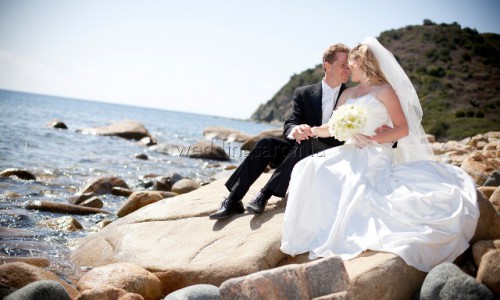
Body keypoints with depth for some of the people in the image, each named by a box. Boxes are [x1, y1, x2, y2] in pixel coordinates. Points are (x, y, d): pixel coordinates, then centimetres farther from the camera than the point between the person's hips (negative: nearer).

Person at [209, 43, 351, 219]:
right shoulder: (304, 94, 5)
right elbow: (289, 124, -5)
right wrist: (295, 130, -31)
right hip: (300, 150, 2)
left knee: (306, 145, -34)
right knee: (266, 143, -24)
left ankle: (264, 195, -35)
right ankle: (233, 200, -29)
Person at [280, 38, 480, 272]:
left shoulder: (384, 90, 5)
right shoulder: (347, 94, 24)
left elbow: (402, 128, -2)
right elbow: (332, 127, 22)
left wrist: (372, 139, -14)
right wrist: (311, 130, 5)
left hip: (375, 156, -5)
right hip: (350, 153, 5)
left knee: (357, 182, -39)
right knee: (310, 170, -25)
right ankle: (313, 234, -23)